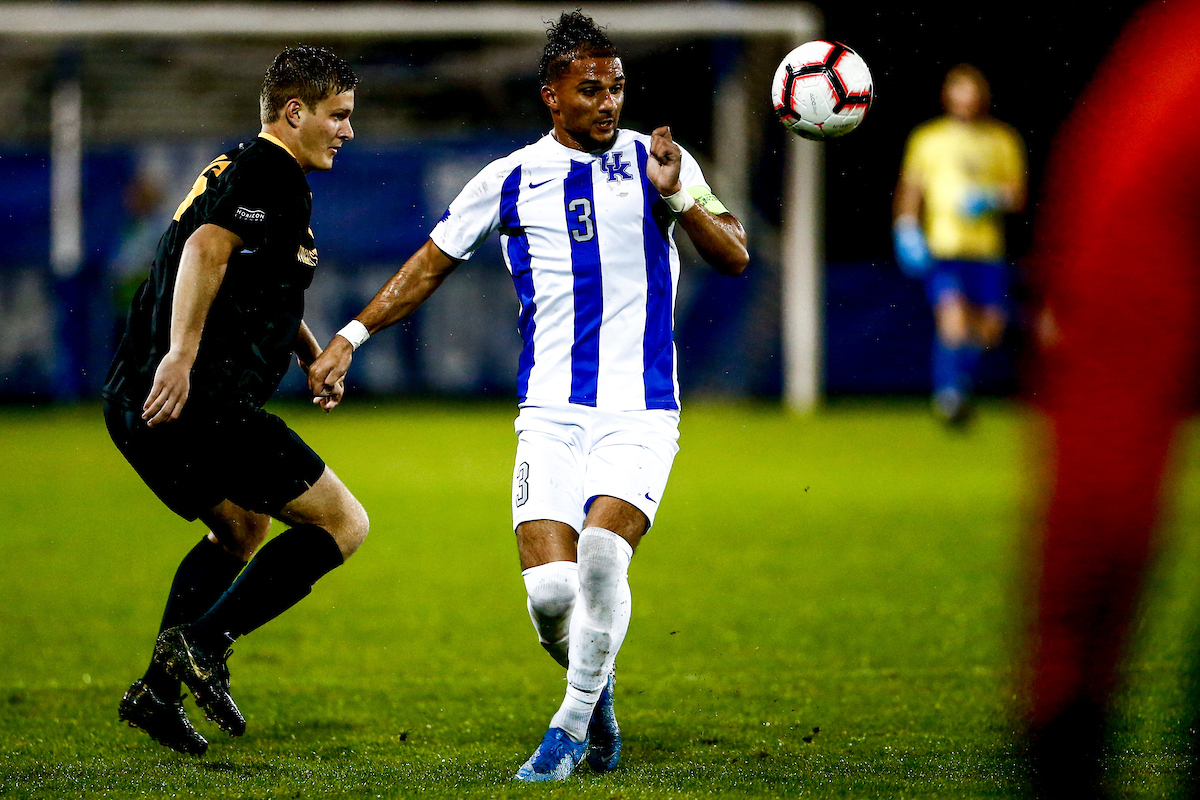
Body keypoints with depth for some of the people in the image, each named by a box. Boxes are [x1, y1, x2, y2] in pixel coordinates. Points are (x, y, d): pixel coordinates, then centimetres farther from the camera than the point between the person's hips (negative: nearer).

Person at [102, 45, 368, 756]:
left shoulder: (241, 169, 24)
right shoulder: (272, 176, -8)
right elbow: (205, 250, -25)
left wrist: (313, 352, 33)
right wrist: (182, 355, -34)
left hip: (136, 403, 11)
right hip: (198, 401, -11)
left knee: (243, 529, 32)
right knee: (343, 524, -5)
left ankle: (160, 686, 21)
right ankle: (201, 643, -12)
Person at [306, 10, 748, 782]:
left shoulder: (657, 161, 5)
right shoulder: (512, 180, 7)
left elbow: (735, 257, 1)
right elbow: (432, 263, 16)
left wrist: (677, 196, -15)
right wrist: (350, 337, 11)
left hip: (641, 413, -1)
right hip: (553, 414, 1)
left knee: (601, 556, -24)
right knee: (549, 589, -13)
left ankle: (572, 726, -4)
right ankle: (595, 688, 20)